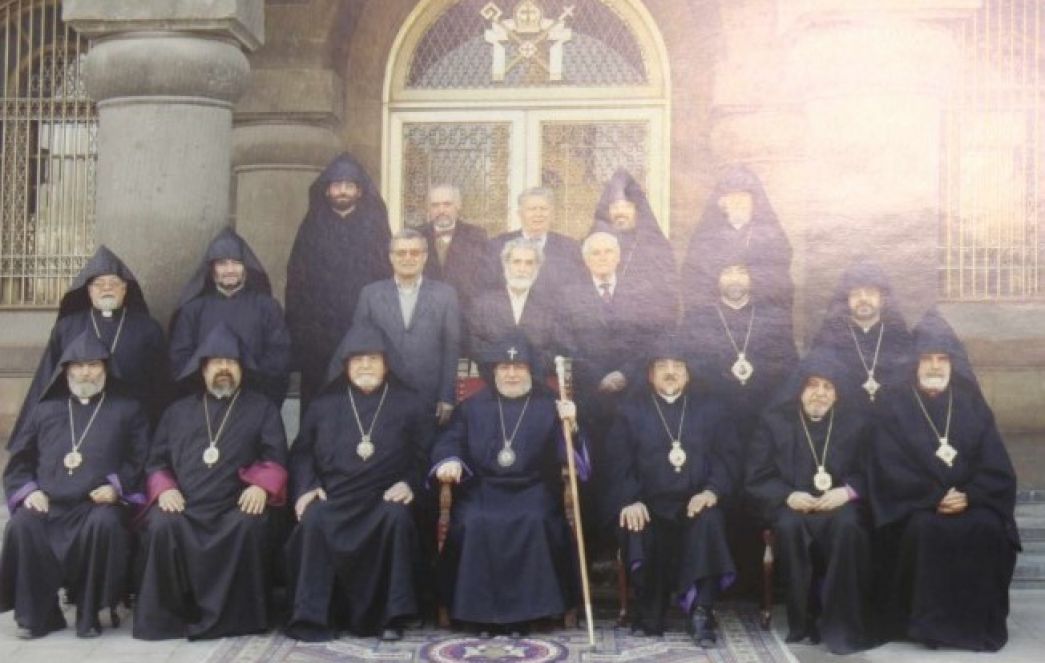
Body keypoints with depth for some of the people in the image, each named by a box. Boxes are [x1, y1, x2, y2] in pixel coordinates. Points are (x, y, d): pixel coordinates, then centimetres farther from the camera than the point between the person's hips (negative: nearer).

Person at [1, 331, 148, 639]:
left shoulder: (127, 410, 15)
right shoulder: (46, 409, 22)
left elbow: (139, 460, 7)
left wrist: (116, 486, -11)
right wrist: (28, 490, 0)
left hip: (99, 504, -2)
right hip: (48, 503, 2)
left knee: (105, 523, -37)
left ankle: (89, 613, -20)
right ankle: (36, 614, -15)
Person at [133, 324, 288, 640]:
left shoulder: (261, 408, 18)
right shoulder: (178, 410, 25)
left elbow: (275, 459, 7)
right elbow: (156, 461, 20)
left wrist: (261, 486, -14)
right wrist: (164, 489, -2)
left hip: (236, 507, -2)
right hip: (183, 507, 2)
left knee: (250, 526, -35)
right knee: (162, 526, -31)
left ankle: (240, 615, -20)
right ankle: (167, 615, -16)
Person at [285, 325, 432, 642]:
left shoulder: (409, 405, 14)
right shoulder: (325, 405, 19)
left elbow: (423, 455, 9)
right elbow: (301, 452, 16)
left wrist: (410, 484, -9)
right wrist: (307, 487, -2)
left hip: (385, 498, -1)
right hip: (332, 496, 1)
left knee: (397, 519, -35)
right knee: (313, 522, -32)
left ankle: (390, 615, -24)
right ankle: (312, 616, -22)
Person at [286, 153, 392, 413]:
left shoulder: (375, 226, 7)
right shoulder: (312, 226, 9)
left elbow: (389, 276, 2)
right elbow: (296, 279, 6)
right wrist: (297, 328, -1)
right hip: (319, 332, 1)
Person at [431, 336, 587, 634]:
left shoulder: (549, 407, 8)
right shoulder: (472, 407, 13)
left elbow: (565, 454, -2)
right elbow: (450, 441, 7)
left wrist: (570, 427, -24)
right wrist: (450, 461, -16)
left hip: (532, 490, -1)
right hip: (482, 488, 1)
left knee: (536, 523, -29)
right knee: (474, 523, -27)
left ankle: (525, 610, -15)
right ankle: (480, 609, -13)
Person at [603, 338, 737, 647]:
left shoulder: (710, 411, 15)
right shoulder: (631, 411, 12)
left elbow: (726, 459, 7)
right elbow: (619, 463, 3)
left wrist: (712, 492, -14)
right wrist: (630, 501, -16)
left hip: (696, 503, 0)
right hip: (649, 505, 0)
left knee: (709, 522, -33)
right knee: (639, 531, -32)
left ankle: (701, 611, -30)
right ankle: (649, 614, -14)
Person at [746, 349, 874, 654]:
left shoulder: (857, 420, 7)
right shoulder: (774, 420, 4)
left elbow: (871, 472, 4)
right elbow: (757, 478, 1)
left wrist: (847, 492, -17)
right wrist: (788, 496, -18)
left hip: (840, 503, 0)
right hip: (792, 505, 0)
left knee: (848, 527, -35)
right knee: (790, 527, -35)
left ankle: (843, 623, -26)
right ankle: (804, 618, -22)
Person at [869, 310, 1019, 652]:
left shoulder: (972, 405, 9)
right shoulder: (895, 407, 2)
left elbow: (996, 466, 3)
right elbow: (891, 469, -7)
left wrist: (968, 496, -15)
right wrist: (935, 497, -18)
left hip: (971, 501, 2)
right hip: (916, 504, -2)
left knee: (988, 530, -28)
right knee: (924, 531, -33)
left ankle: (980, 621, -12)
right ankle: (926, 622, -20)